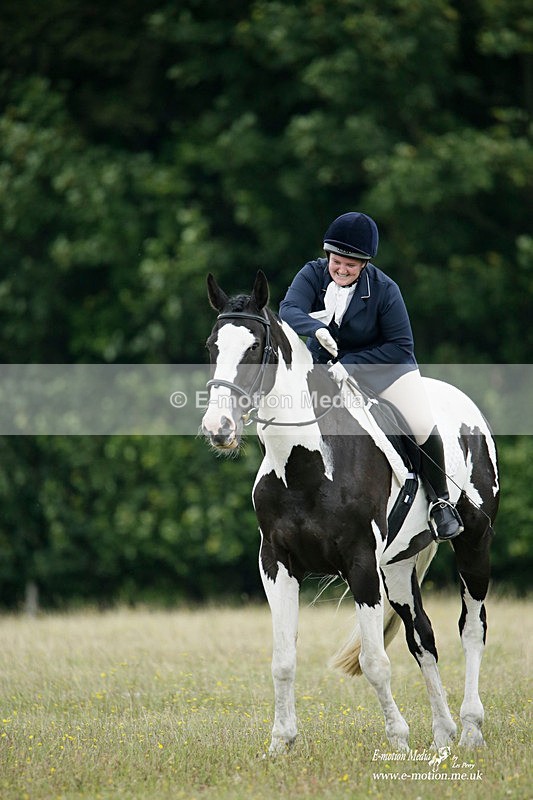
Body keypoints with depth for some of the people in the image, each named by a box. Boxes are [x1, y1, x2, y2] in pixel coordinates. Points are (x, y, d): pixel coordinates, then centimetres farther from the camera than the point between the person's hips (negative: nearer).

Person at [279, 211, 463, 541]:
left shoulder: (384, 289, -21)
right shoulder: (314, 274, -14)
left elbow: (402, 347, -19)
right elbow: (289, 310, -29)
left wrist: (351, 363, -29)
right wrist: (316, 328, -51)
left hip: (382, 362, -3)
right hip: (325, 363, 3)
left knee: (424, 427, -17)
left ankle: (440, 501, 6)